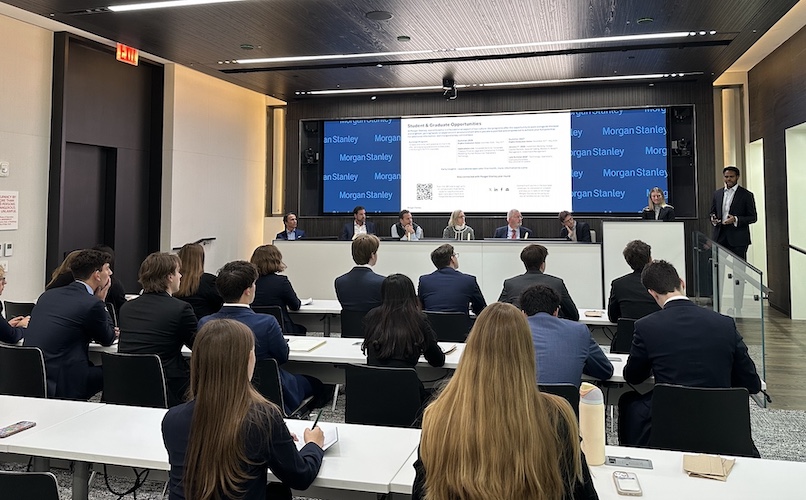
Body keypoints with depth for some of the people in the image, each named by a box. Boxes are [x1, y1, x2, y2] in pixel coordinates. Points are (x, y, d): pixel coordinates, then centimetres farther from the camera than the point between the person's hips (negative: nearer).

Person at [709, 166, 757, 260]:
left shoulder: (746, 195, 1)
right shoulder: (717, 193, 14)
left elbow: (753, 217, 0)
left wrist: (736, 219, -17)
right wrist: (713, 218, -2)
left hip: (738, 239, -3)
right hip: (720, 237, 3)